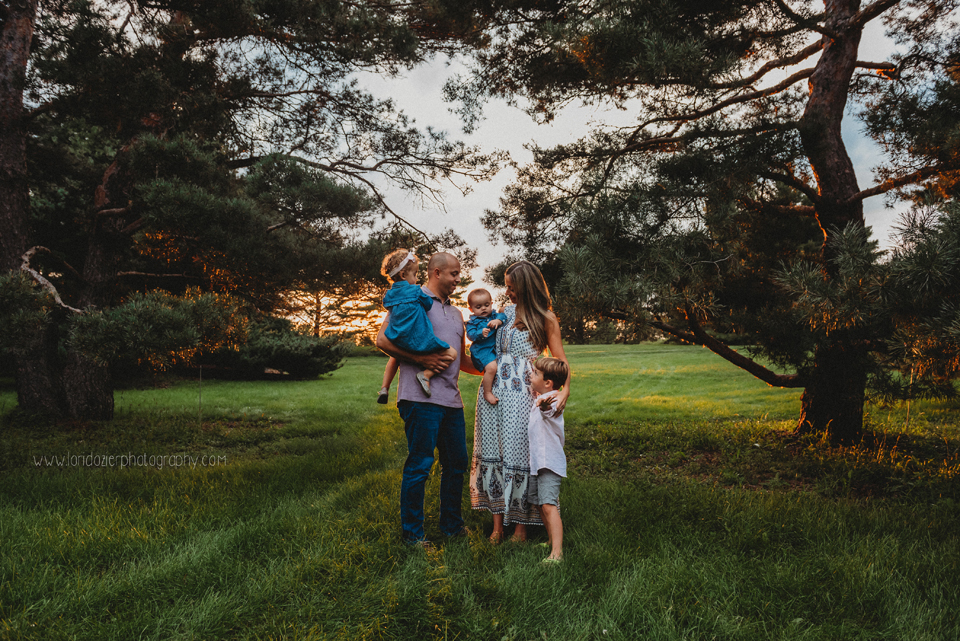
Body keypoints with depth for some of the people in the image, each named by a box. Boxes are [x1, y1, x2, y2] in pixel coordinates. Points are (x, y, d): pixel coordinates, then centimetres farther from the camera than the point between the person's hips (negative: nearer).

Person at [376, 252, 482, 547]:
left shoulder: (455, 312, 24)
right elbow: (383, 340, -9)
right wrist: (421, 359, -15)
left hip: (452, 399, 8)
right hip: (421, 398, -8)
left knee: (457, 463, 12)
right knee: (419, 465, -4)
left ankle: (452, 525, 27)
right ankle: (412, 533, 9)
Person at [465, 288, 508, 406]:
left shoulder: (494, 315, 15)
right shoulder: (473, 321, 0)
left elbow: (502, 316, -2)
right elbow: (470, 334, -12)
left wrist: (498, 321, -25)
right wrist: (481, 333, -30)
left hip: (496, 347, 7)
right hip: (482, 350, -7)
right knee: (491, 367, -27)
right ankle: (487, 392, -12)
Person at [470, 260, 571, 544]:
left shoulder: (545, 318, 1)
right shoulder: (504, 313, 15)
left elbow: (559, 359, -3)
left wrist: (565, 390, -19)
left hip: (522, 393, -5)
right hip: (493, 390, 5)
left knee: (519, 453, -3)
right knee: (493, 450, 4)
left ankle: (520, 526, 9)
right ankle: (497, 524, 12)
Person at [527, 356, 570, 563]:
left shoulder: (552, 401, -15)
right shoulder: (538, 399, 15)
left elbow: (549, 410, -33)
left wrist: (544, 404, -45)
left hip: (550, 462, -10)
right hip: (536, 461, 10)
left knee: (549, 505, -17)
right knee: (540, 505, 18)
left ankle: (557, 553, -20)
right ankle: (551, 541, 32)